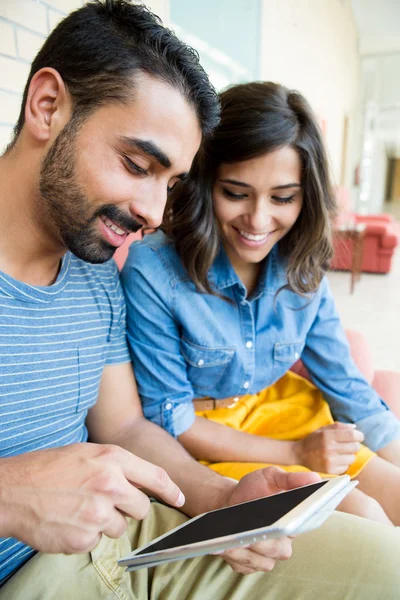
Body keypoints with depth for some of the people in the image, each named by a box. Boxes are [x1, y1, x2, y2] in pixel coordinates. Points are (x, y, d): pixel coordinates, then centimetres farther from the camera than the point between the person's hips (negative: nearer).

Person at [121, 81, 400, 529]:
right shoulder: (151, 272, -23)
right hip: (201, 442, -4)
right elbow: (167, 418, -17)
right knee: (361, 517, -16)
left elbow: (347, 386, 0)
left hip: (285, 415, 5)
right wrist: (294, 453, -20)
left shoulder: (303, 273, -8)